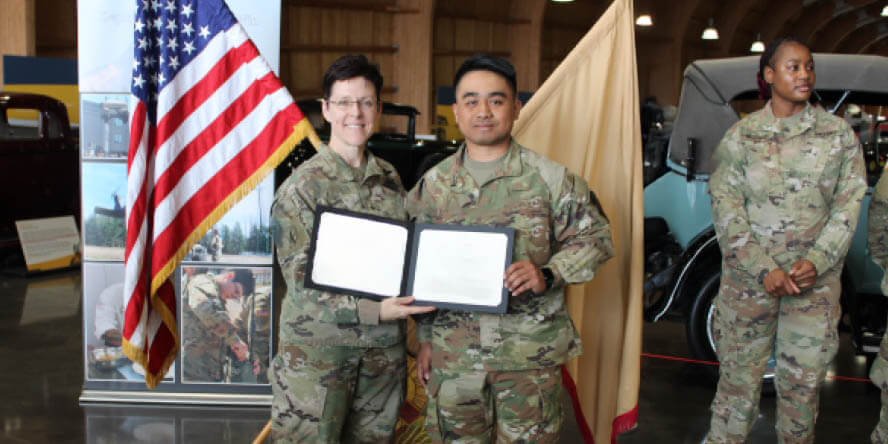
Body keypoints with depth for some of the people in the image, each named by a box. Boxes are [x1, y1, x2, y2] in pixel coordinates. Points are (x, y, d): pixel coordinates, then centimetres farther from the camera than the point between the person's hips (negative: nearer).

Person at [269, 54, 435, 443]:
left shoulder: (389, 178, 7)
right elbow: (301, 281, -13)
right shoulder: (302, 186, -9)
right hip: (317, 347, -5)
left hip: (383, 346, 5)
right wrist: (373, 311, -22)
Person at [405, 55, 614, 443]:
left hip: (530, 353, -2)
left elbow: (595, 238, 2)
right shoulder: (434, 184, 6)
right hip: (453, 353, 3)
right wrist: (425, 338, 10)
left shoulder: (550, 178, -3)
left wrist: (547, 274, -15)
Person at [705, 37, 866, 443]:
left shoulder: (838, 133, 4)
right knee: (739, 375, 5)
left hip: (816, 278, 1)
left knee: (803, 380, 10)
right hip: (748, 276, -1)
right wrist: (764, 270, -15)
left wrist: (817, 262, -13)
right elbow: (726, 210, -6)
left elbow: (849, 204, 1)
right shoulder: (740, 135, -1)